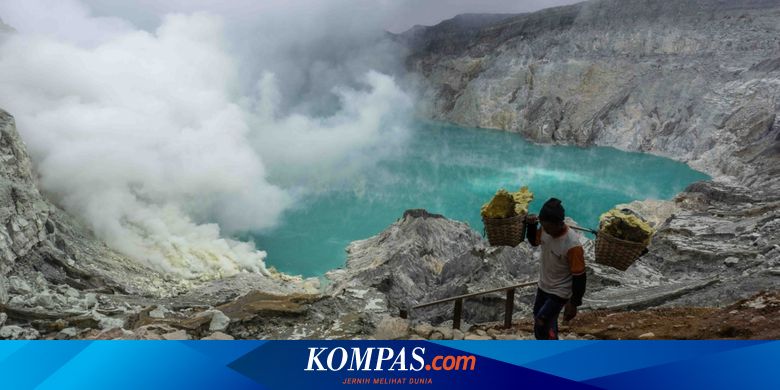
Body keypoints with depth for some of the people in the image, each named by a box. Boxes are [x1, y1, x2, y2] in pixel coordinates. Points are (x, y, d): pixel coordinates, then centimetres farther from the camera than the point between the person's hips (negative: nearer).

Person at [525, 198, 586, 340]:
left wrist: (574, 303, -17)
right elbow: (534, 241, 11)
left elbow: (579, 277, -23)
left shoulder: (572, 245, -33)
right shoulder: (545, 230, -13)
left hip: (560, 292, -7)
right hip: (543, 287, 7)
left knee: (541, 326, -8)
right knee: (547, 323, 22)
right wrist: (531, 225, -8)